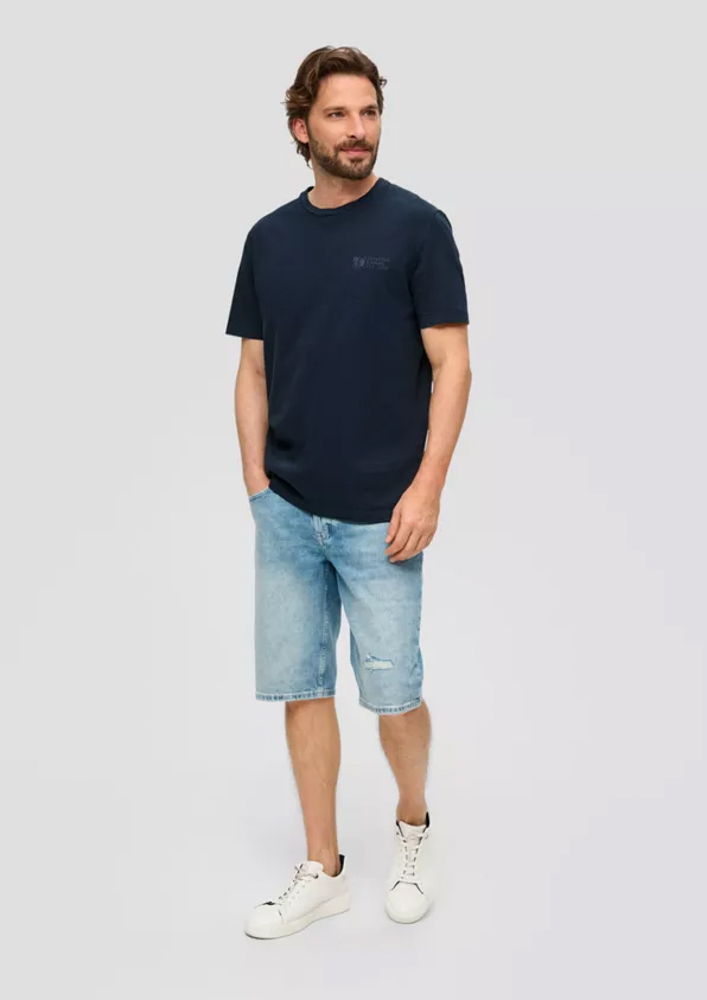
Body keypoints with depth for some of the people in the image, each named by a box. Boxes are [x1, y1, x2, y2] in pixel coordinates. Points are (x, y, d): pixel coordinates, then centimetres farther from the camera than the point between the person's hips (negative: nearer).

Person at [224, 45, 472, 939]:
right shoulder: (269, 237, 9)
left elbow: (450, 365, -7)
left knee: (392, 693, 3)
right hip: (286, 512, 4)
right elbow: (255, 369, 12)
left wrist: (427, 488, -14)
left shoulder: (417, 226, -3)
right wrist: (256, 481, 3)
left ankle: (413, 828, 33)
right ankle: (322, 870, 24)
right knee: (300, 689, 8)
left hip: (379, 515, -4)